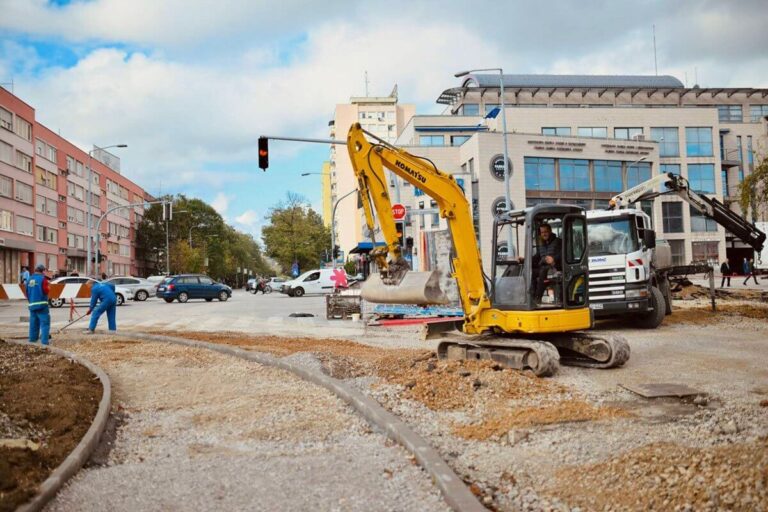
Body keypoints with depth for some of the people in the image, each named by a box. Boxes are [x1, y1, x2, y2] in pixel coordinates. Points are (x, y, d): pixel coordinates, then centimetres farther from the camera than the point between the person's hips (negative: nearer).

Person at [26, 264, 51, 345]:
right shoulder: (43, 278, -8)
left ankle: (32, 339, 22)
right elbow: (46, 291, -12)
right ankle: (44, 341, -16)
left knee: (33, 323, 17)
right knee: (45, 322, -7)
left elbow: (27, 293, 17)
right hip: (42, 304, -7)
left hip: (32, 305, 7)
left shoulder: (29, 280, 12)